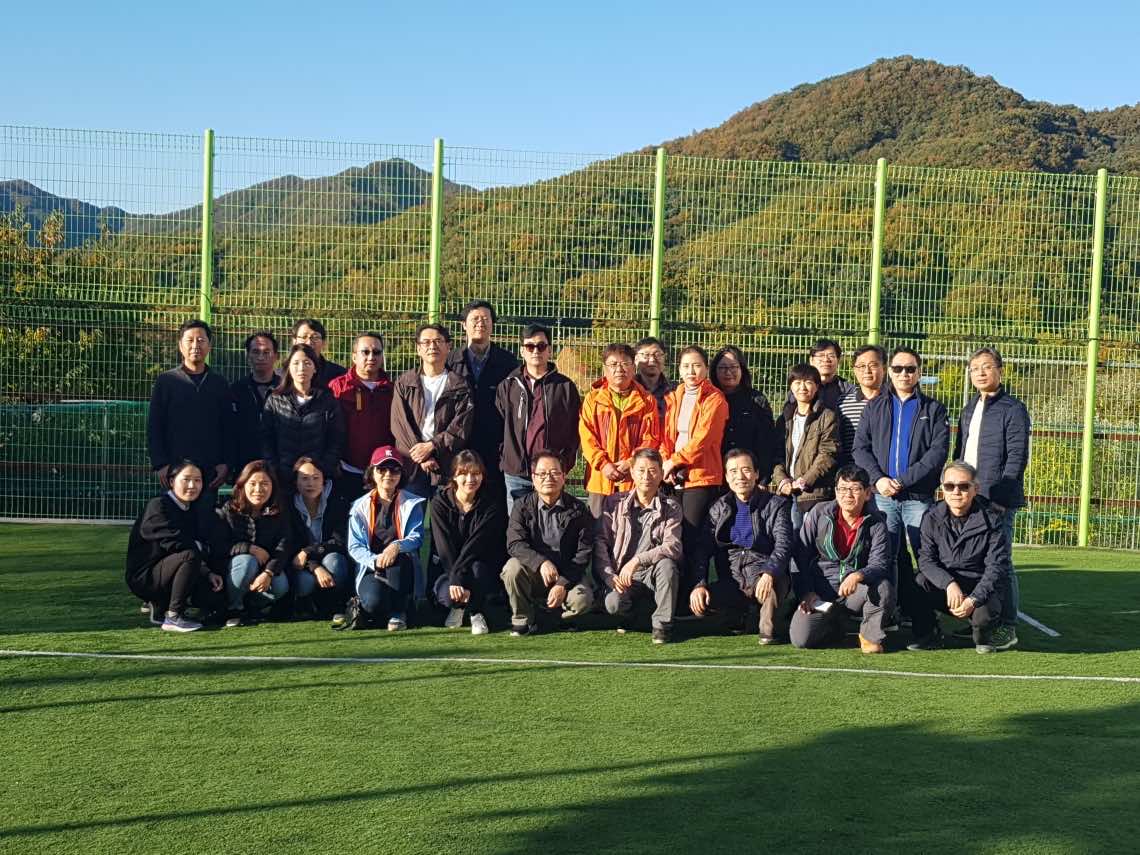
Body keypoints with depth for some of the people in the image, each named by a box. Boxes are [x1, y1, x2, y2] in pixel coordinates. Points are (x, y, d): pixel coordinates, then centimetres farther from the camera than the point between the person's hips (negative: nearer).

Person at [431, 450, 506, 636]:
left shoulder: (492, 504, -10)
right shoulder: (440, 502, -6)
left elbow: (476, 544, -21)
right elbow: (445, 547, -15)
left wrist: (458, 577, -33)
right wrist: (455, 579, -28)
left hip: (484, 569, -1)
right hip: (448, 567, 1)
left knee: (476, 568, -37)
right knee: (447, 594, -32)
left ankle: (476, 612, -7)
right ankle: (458, 607, 8)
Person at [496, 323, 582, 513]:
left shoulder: (565, 386, 5)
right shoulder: (508, 386, 9)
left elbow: (576, 429, 5)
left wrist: (565, 461, -4)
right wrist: (504, 460, 1)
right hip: (515, 474, 1)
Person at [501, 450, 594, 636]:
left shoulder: (578, 510, -2)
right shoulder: (522, 506, 0)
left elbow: (583, 553, -7)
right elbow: (514, 544, -13)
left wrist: (563, 584, -19)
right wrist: (541, 563, -32)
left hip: (567, 575, 0)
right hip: (533, 573, 0)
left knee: (582, 600, -29)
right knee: (513, 567, -30)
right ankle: (522, 619, -8)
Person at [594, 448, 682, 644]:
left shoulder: (671, 507, 2)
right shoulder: (614, 503, 6)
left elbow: (673, 547, -14)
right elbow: (600, 543, 2)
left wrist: (637, 560, -25)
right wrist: (610, 576, -13)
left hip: (654, 574, 0)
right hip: (621, 577, 0)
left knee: (667, 564, -34)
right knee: (613, 603, -31)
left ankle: (662, 624, -21)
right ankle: (631, 617, 5)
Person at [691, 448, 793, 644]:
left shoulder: (776, 504, 4)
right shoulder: (719, 508, 15)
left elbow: (783, 545, -11)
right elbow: (703, 549, 6)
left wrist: (769, 573, -32)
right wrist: (699, 584, -12)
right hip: (731, 580, 4)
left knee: (770, 587, -40)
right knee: (698, 605, -24)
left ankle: (770, 628, -10)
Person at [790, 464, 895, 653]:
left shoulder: (876, 523, -2)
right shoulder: (819, 514, 0)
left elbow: (879, 564, -13)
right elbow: (801, 555, 4)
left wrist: (858, 576, -35)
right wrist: (806, 593, -5)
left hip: (856, 592, -1)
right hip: (820, 592, 1)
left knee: (883, 587, -35)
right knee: (801, 638, -21)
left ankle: (870, 635, -6)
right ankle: (834, 626, 16)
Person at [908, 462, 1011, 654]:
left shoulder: (991, 520, -8)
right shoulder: (932, 519, -2)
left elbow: (997, 567, -13)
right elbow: (926, 559, -9)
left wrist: (974, 599, -26)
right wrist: (949, 583, -28)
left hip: (980, 589, -2)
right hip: (943, 588, 2)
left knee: (984, 615, -34)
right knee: (918, 582, -29)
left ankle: (983, 637, 7)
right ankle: (928, 636, -2)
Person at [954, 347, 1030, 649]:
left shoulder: (1013, 409, -4)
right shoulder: (969, 409, 18)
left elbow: (1017, 459, -10)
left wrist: (998, 497, -17)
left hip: (997, 501, -7)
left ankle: (1007, 627, 1)